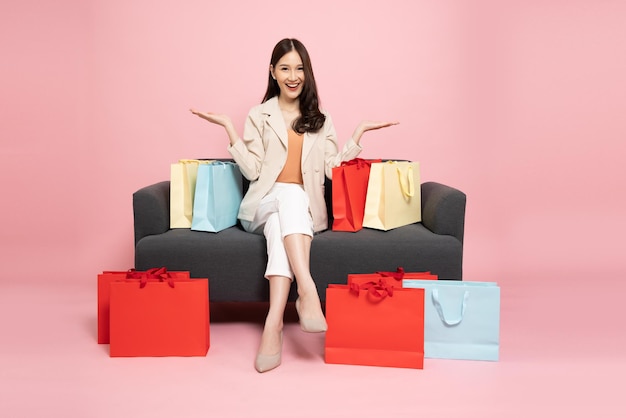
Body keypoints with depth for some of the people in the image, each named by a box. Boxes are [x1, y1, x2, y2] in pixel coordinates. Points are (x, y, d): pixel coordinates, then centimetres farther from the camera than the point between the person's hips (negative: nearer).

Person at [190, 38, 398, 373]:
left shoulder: (320, 119, 18)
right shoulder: (259, 116, 13)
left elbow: (333, 169, 7)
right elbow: (252, 170, 1)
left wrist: (358, 134, 3)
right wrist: (229, 128, -4)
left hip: (305, 210, 1)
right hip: (264, 206, 0)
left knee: (280, 224, -35)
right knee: (290, 194, -36)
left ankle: (274, 322, -47)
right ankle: (307, 291, -50)